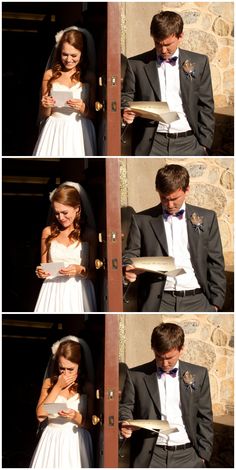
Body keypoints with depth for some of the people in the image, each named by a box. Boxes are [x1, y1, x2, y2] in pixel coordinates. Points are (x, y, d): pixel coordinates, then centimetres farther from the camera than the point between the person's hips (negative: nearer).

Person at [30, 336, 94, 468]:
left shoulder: (87, 386, 0)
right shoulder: (49, 383, 6)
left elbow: (91, 424, 0)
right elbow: (40, 416, -7)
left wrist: (76, 417, -20)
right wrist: (58, 387, -7)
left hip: (77, 443, -1)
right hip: (52, 441, 1)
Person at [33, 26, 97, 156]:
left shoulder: (89, 77, 3)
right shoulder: (50, 75, 7)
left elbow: (94, 115, 5)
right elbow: (44, 114, 12)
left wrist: (82, 108, -13)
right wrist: (46, 106, -8)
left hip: (79, 133, -1)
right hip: (55, 131, 1)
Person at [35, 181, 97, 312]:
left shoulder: (89, 234, 3)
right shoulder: (48, 232, 10)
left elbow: (95, 273, 4)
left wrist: (81, 271, -15)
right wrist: (40, 272, -3)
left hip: (78, 294, -2)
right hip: (52, 293, 2)